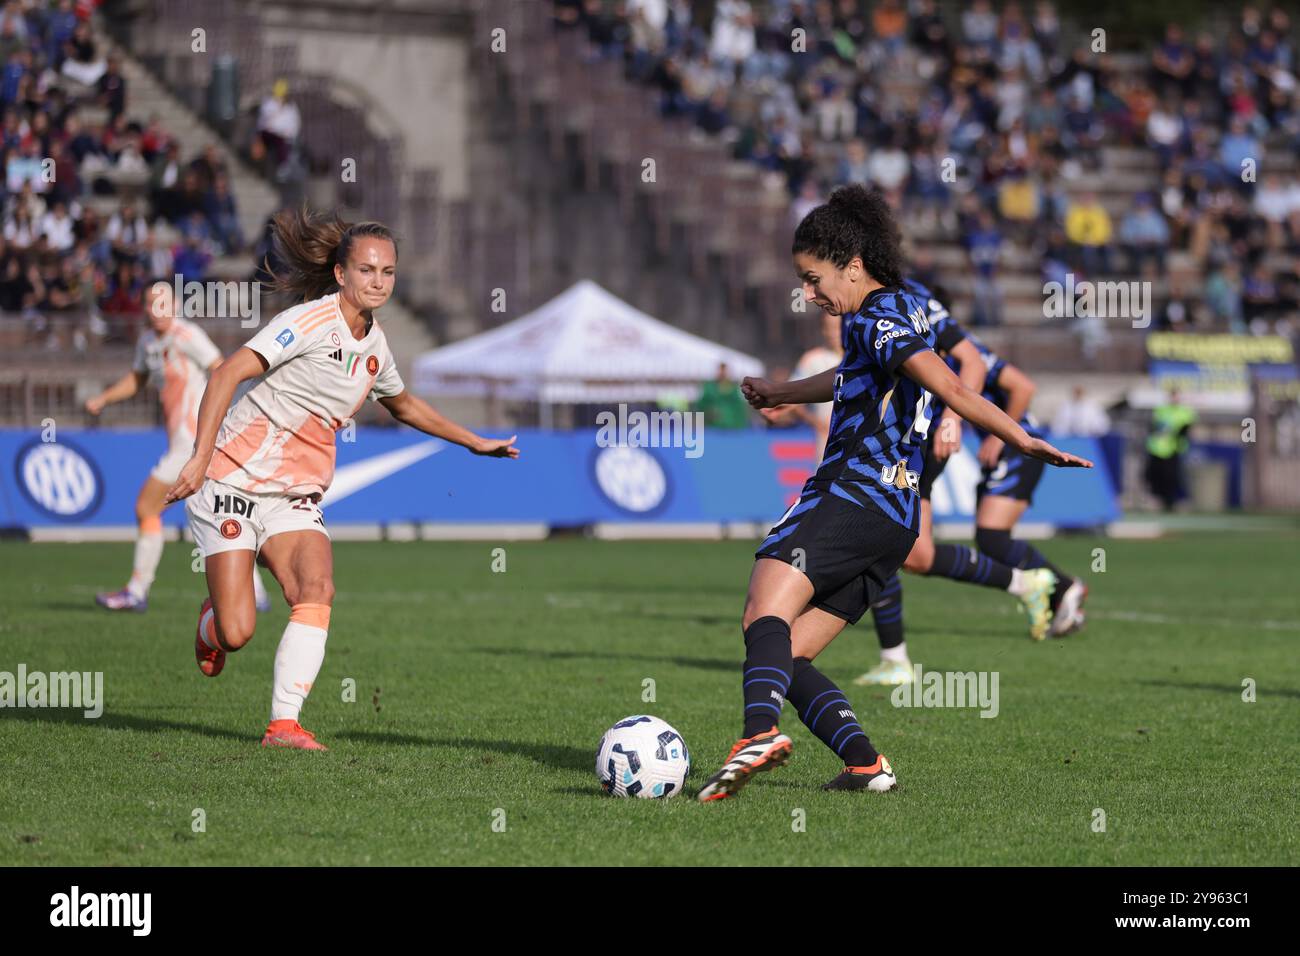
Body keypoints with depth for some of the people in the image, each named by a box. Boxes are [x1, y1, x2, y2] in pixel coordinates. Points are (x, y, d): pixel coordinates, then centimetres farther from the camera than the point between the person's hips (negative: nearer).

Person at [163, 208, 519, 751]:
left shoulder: (374, 346, 9)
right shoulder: (310, 322, -15)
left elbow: (403, 405, 32)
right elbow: (227, 375, -23)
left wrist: (475, 442, 35)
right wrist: (200, 459, -32)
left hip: (295, 497, 6)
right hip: (232, 484, -6)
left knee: (317, 590, -22)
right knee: (236, 634, -11)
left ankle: (284, 723, -23)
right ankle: (213, 622, 28)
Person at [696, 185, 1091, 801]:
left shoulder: (876, 320, -6)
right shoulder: (906, 308, 24)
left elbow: (948, 388, -21)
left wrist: (1021, 440, -30)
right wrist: (782, 394, 60)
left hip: (848, 495, -10)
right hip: (895, 523, 10)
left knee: (764, 619, -27)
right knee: (787, 655, 9)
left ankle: (759, 733, -51)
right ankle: (864, 762, -6)